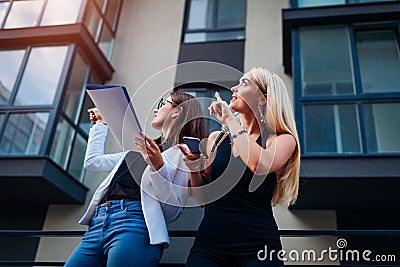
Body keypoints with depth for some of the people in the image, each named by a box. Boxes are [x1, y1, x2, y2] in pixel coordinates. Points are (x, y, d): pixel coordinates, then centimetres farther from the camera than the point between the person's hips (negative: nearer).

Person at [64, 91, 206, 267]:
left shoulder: (184, 153, 4)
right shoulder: (143, 148, 24)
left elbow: (173, 212, -4)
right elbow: (93, 161, 29)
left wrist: (158, 166, -15)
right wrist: (101, 123, 39)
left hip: (134, 226, -6)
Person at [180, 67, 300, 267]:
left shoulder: (282, 140, 1)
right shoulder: (216, 139, 10)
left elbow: (261, 165, -22)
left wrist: (230, 120, -11)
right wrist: (194, 169, -5)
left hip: (256, 245, -3)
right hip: (209, 241, 3)